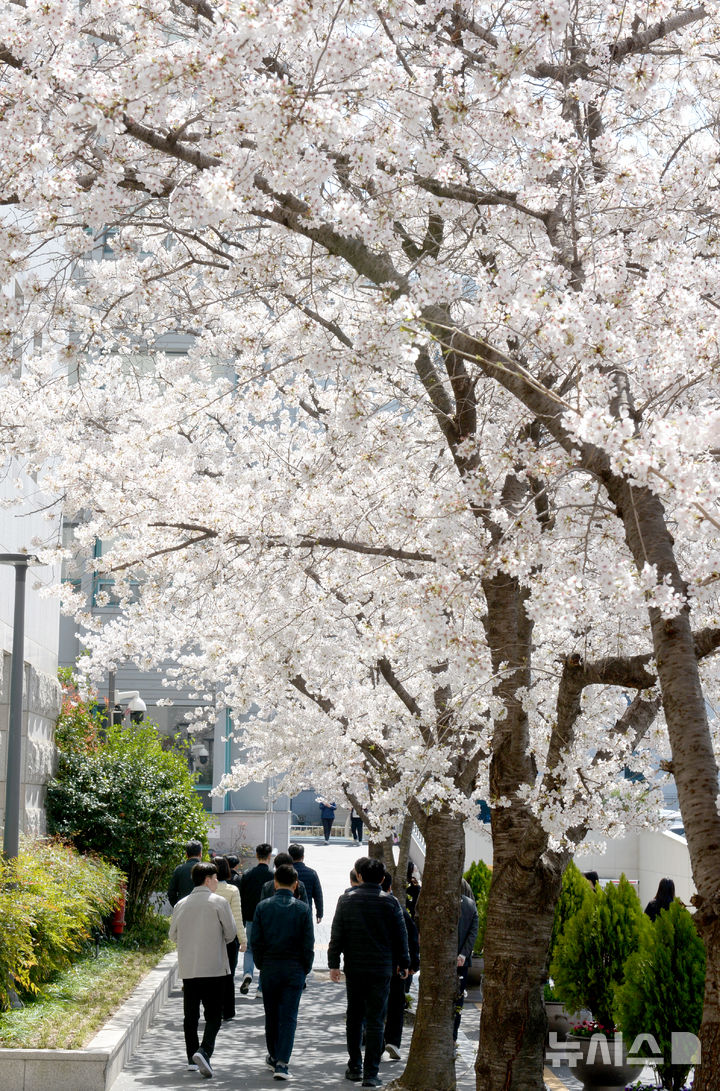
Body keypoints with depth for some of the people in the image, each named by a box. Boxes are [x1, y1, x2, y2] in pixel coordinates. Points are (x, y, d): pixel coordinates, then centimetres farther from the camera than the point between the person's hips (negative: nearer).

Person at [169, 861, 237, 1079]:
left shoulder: (181, 904, 5)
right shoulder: (218, 902, -7)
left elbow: (173, 935, 13)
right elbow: (231, 933, -4)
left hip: (187, 969, 4)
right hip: (214, 968, -4)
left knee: (190, 1015, 13)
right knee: (213, 1016, 0)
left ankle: (192, 1057, 17)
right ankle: (204, 1051, -19)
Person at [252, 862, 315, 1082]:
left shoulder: (263, 906, -2)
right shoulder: (303, 909, -4)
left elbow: (256, 941, -2)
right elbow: (308, 944, -4)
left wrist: (260, 965, 10)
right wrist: (306, 969, 8)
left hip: (269, 967, 1)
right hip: (294, 969, -1)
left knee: (271, 1015, 15)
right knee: (289, 1016, 0)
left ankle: (274, 1057, 29)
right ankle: (282, 1063, -8)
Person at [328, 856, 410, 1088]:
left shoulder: (346, 900, -1)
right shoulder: (390, 902, -5)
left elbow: (337, 934, 0)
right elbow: (401, 936, 1)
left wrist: (334, 963, 6)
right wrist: (403, 964, 13)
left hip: (354, 968, 2)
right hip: (381, 969, -2)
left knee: (354, 1018, 16)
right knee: (375, 1021, 1)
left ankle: (355, 1068, 22)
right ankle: (371, 1074, -2)